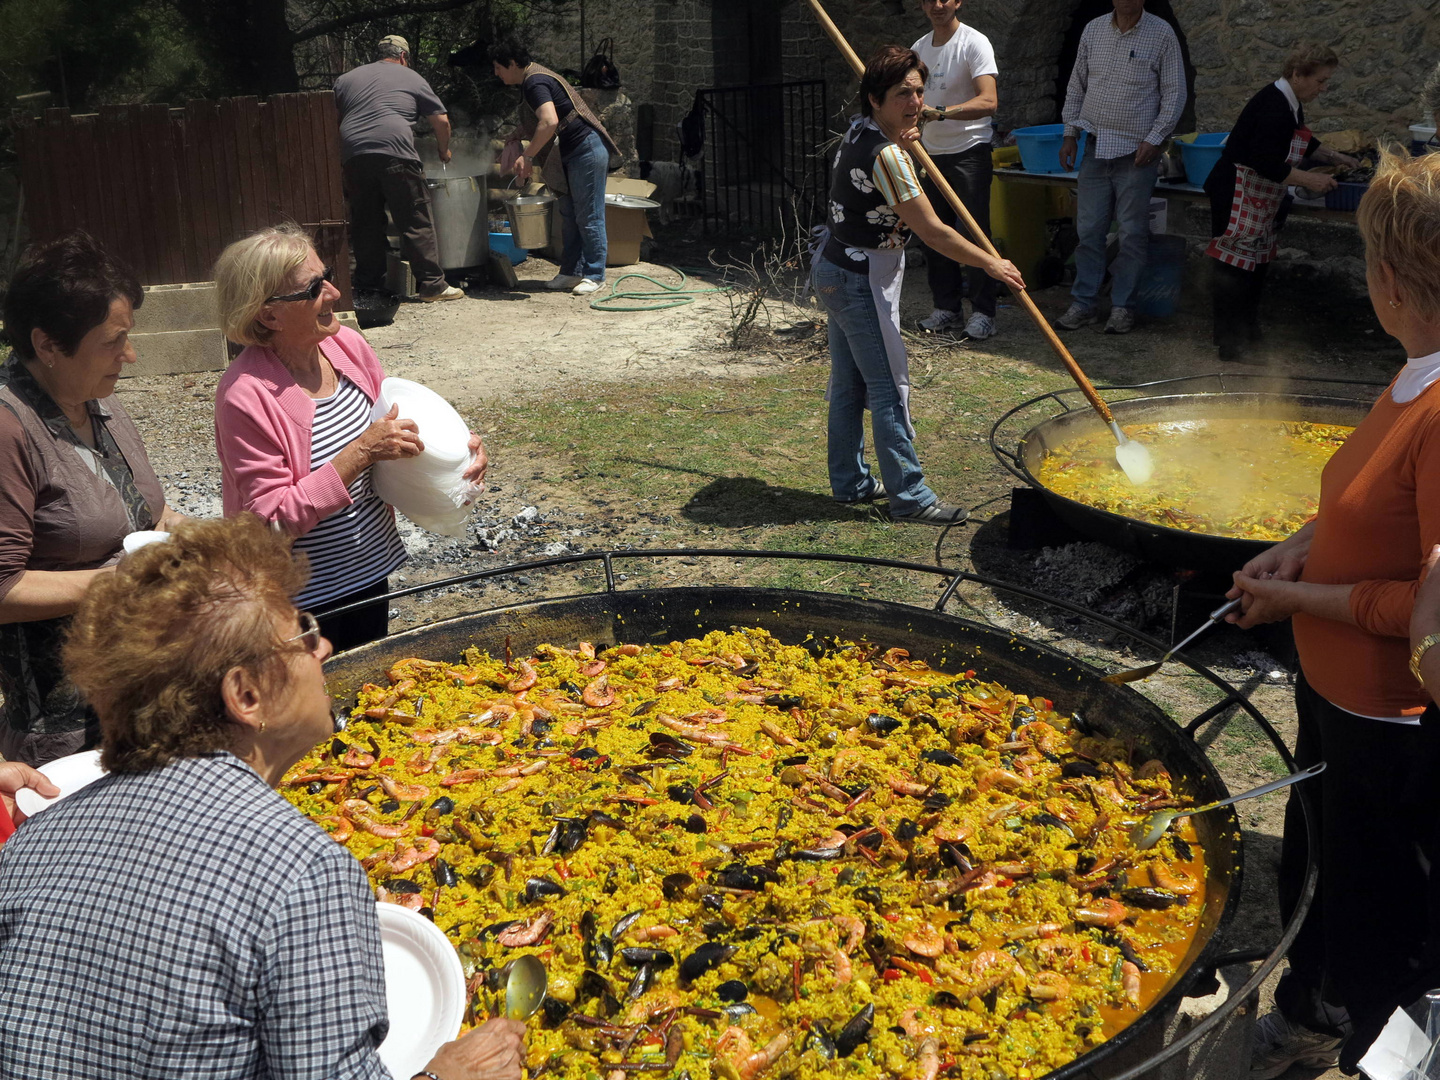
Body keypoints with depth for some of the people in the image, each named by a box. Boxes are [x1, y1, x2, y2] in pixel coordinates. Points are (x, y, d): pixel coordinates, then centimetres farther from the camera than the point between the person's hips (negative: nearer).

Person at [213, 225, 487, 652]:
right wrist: (361, 453, -29)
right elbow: (272, 518, -24)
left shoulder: (347, 344, -5)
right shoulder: (245, 395, -23)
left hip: (371, 569, 7)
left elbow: (398, 421, 12)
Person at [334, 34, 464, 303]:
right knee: (416, 222, -2)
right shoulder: (411, 78, 17)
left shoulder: (346, 79, 26)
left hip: (353, 155, 4)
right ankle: (431, 283, -5)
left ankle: (367, 281, 17)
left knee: (365, 222, 12)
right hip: (395, 152, -4)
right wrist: (444, 151, 30)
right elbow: (441, 120, 15)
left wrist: (338, 162, 27)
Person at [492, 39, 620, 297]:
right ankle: (572, 272, 18)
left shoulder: (535, 83, -18)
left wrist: (527, 155, -27)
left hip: (586, 151, -11)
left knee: (588, 217, -4)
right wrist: (515, 137, 18)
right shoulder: (532, 80, 15)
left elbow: (549, 122, -34)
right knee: (569, 216, 13)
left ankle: (595, 275, 3)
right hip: (570, 155, 11)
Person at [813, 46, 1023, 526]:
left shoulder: (860, 131, 6)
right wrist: (991, 264, -12)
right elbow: (933, 232, -22)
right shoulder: (885, 156, -23)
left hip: (834, 268, 10)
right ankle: (909, 496, 0)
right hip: (862, 278, -10)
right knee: (889, 388, -5)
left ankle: (849, 481, 25)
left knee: (848, 382, 15)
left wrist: (901, 143, 18)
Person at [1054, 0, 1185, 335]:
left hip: (1136, 153, -3)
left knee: (1133, 234, 1)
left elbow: (1174, 93, -2)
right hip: (1095, 148, 3)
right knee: (1089, 230, 4)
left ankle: (1122, 306, 10)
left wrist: (1154, 138, -11)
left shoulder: (1161, 34, -2)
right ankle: (1083, 304, 12)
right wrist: (1070, 132, 9)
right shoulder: (1093, 30, 9)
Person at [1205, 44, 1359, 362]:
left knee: (1257, 263, 16)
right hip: (1237, 195, -11)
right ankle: (1229, 344, -2)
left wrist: (1333, 156, 21)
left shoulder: (1290, 103, 10)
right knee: (1236, 265, -7)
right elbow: (1264, 162, -29)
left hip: (1259, 199, 11)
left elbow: (1302, 141, 28)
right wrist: (1308, 179, -23)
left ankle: (1248, 331, 27)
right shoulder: (1275, 107, -23)